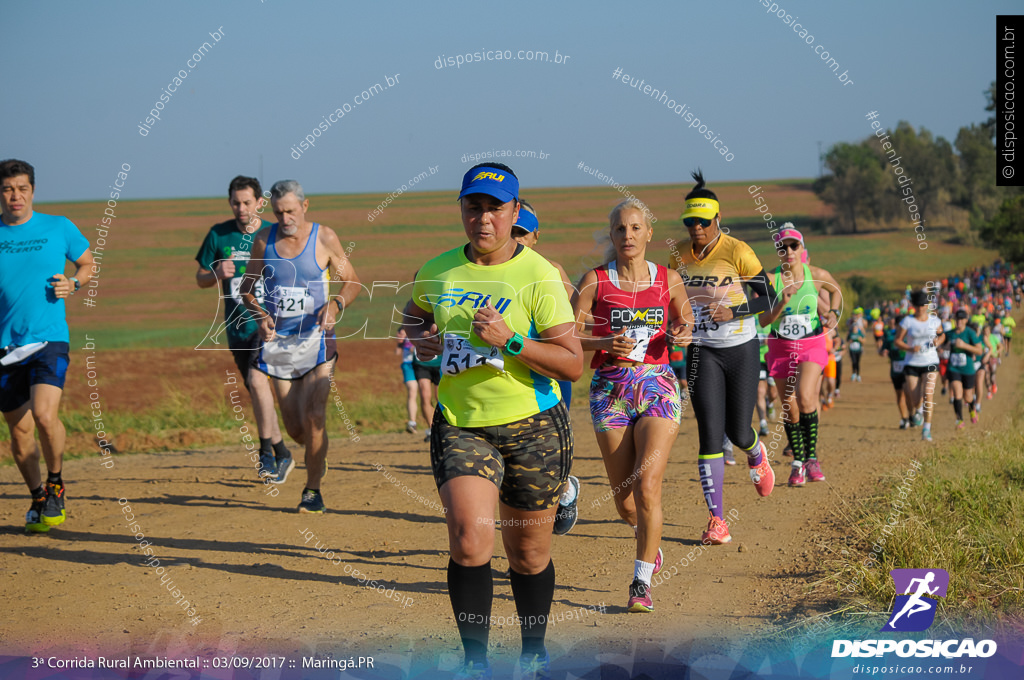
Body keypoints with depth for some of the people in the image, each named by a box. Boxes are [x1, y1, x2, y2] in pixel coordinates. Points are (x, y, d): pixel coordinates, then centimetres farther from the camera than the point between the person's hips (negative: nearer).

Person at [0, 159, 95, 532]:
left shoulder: (59, 228, 2)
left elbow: (87, 264, 16)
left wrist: (73, 284, -5)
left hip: (50, 338, -2)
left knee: (44, 415, -21)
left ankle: (55, 484, 5)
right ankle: (38, 498, 27)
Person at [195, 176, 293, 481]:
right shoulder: (218, 235, 3)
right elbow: (200, 278, 9)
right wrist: (218, 273, -13)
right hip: (237, 327, 4)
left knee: (257, 379, -24)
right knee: (258, 394, 10)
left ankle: (267, 452, -14)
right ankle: (282, 454, 26)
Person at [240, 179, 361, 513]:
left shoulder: (324, 238, -3)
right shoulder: (264, 241, 3)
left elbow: (352, 281, 5)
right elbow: (247, 288, 12)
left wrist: (335, 305, -15)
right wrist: (260, 314, -8)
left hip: (315, 339, -3)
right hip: (277, 341, 3)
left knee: (314, 416, -17)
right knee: (294, 428, 5)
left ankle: (313, 489, -3)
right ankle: (317, 455, 38)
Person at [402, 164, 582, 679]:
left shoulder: (539, 277, -8)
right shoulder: (438, 271, 4)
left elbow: (573, 365, -10)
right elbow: (414, 314, 26)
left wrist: (511, 341, -22)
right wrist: (419, 339, 3)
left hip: (533, 427, -2)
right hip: (460, 424, 2)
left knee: (528, 554, 10)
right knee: (469, 539, -18)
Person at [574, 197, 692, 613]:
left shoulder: (668, 280, 4)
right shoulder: (595, 281, 0)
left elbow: (685, 323, 19)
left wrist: (684, 333, -4)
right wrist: (605, 343, -17)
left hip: (657, 387, 0)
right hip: (610, 390, 1)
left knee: (647, 486, -17)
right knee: (624, 501, 5)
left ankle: (642, 583, -9)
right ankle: (649, 541, 40)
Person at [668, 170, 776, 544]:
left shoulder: (737, 252, -13)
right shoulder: (680, 256, 1)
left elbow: (769, 296, -10)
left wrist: (732, 312, -24)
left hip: (741, 349, -3)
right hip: (702, 352, 3)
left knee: (738, 433, 5)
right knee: (710, 433, -9)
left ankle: (757, 457, 45)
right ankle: (716, 519, -6)